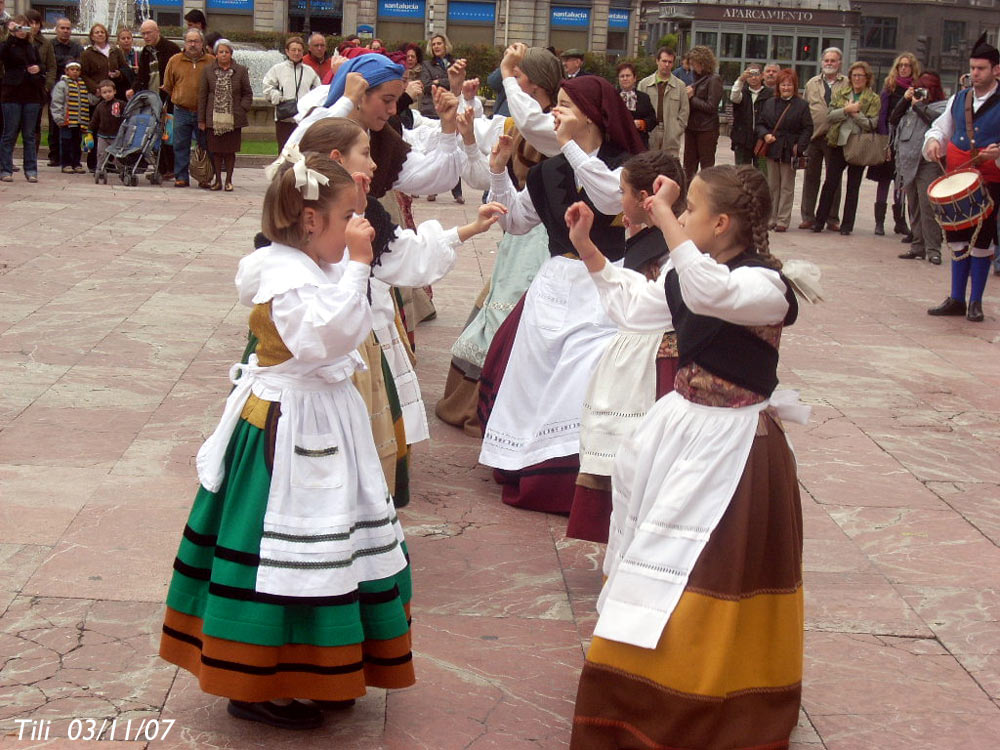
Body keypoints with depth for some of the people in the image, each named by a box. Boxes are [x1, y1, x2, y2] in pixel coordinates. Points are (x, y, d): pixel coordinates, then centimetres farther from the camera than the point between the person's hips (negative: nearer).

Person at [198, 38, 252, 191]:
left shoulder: (241, 70, 3)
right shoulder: (208, 70, 5)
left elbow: (247, 93, 9)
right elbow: (202, 95, 6)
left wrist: (243, 110, -6)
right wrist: (201, 119, 3)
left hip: (233, 119, -1)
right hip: (214, 118, 1)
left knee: (230, 150, 2)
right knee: (216, 150, 4)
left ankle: (228, 179, 13)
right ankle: (218, 179, 16)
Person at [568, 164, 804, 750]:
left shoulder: (764, 285, -22)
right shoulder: (686, 275, 4)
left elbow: (710, 291, -43)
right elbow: (633, 304, 18)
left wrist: (664, 217, -38)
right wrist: (587, 248, 12)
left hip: (731, 440, -9)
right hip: (683, 423, 9)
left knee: (712, 569, -1)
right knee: (659, 556, 20)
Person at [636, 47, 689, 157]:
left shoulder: (680, 85, 8)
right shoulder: (644, 84, 7)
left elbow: (685, 110, 6)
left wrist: (677, 130, -3)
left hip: (671, 136, 0)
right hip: (649, 135, 0)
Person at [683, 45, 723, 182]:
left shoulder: (714, 79, -10)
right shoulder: (697, 77, 14)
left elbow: (711, 106, -15)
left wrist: (692, 98, -9)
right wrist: (688, 94, -5)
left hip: (707, 128, -8)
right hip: (691, 127, 8)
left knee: (707, 165, 0)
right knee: (689, 163, 10)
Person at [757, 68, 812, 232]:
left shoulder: (801, 105, -2)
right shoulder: (770, 103, 10)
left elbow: (807, 129, -4)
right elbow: (761, 123, 13)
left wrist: (799, 147, -14)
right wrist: (765, 135, -8)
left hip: (789, 151, -4)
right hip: (772, 149, 4)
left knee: (787, 187, 0)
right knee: (772, 186, 9)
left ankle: (783, 220, 3)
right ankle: (771, 219, 15)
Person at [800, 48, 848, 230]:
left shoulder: (847, 84, 3)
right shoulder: (812, 84, 12)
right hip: (813, 136, 2)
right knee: (811, 177, 5)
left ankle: (832, 219, 11)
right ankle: (808, 217, 12)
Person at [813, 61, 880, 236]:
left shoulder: (874, 99, 2)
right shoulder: (840, 94, 8)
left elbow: (871, 124, -8)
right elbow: (830, 116, -2)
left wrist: (856, 113, -15)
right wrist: (846, 110, -16)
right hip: (839, 143, 1)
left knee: (853, 187, 5)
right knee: (830, 184, 0)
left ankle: (847, 225, 10)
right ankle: (820, 221, 6)